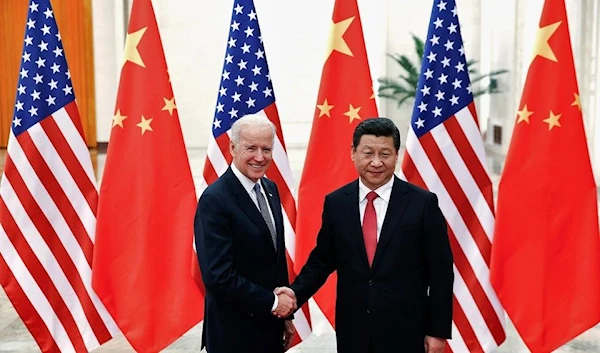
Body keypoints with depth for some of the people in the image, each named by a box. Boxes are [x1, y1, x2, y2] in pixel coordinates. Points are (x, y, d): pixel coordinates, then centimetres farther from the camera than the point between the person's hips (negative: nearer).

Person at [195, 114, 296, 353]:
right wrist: (272, 302, -15)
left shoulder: (270, 189, 5)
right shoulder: (215, 200, -19)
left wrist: (285, 313, 12)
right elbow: (218, 276, -23)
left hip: (270, 325, 7)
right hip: (235, 332, -7)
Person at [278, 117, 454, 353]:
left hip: (405, 329, -2)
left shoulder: (423, 203, -6)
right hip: (352, 329, 3)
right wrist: (296, 292, -8)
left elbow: (440, 271, -4)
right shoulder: (336, 202, 1)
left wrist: (438, 330, -5)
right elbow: (322, 260, 9)